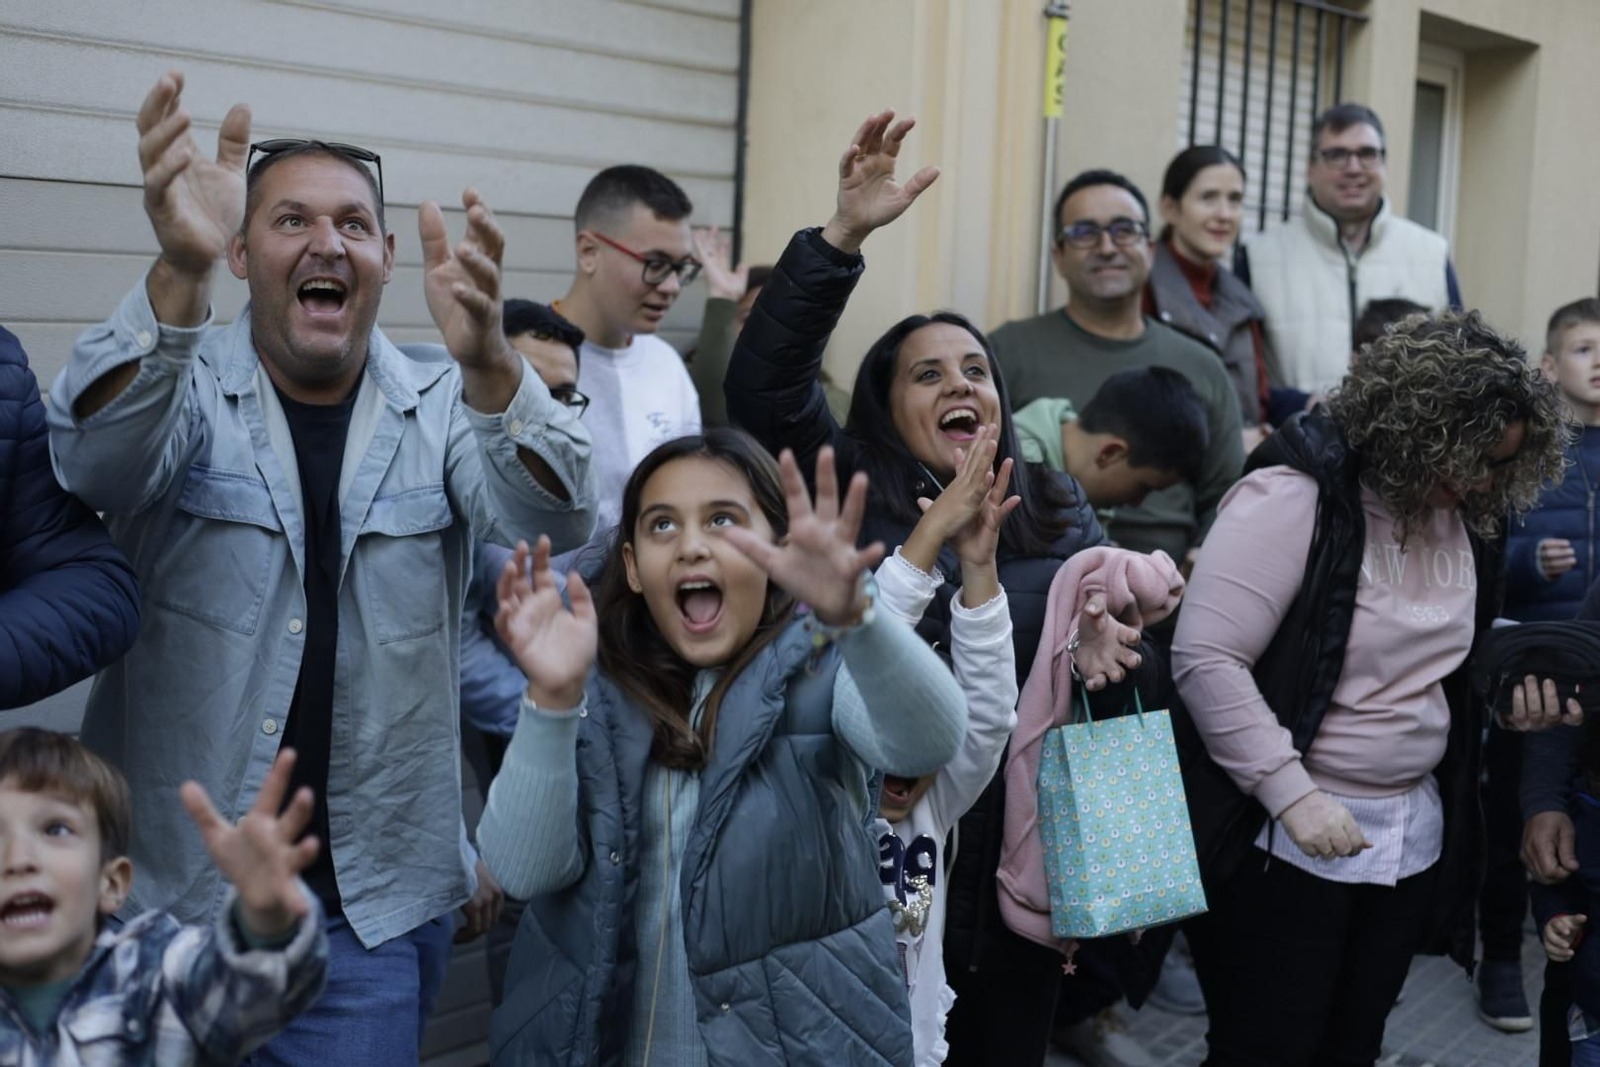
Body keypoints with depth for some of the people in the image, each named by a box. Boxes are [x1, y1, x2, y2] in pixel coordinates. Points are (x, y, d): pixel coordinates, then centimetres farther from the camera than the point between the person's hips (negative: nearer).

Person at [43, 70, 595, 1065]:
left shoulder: (439, 403, -2)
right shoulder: (182, 387, -4)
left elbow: (554, 519, -19)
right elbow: (94, 458, -26)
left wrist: (487, 361, -40)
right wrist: (178, 271, -44)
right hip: (170, 883, 0)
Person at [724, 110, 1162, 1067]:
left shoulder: (1061, 510, 8)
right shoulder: (853, 490, -3)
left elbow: (1120, 636, 11)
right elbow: (764, 381, -17)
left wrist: (1108, 644, -14)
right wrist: (845, 236, -25)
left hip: (1027, 857, 3)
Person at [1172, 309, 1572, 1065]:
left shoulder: (1460, 516, 5)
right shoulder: (1293, 495, -18)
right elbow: (1204, 659, -22)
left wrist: (1518, 673, 1)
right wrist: (1293, 795, -24)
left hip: (1413, 835, 7)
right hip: (1284, 840, -7)